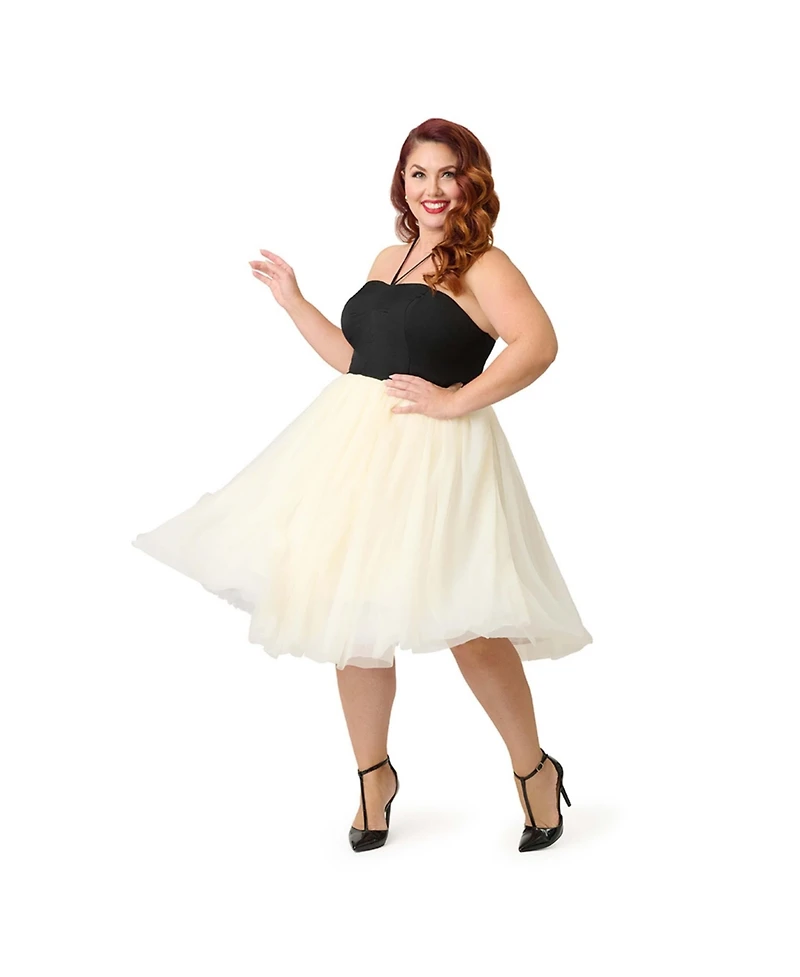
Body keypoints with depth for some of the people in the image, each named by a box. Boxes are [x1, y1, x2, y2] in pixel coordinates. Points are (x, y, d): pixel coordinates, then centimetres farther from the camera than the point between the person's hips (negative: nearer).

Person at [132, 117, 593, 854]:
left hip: (434, 455, -7)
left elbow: (538, 343, -19)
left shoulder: (482, 266, -5)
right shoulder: (388, 261, 17)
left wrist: (457, 402, -20)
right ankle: (374, 775, 26)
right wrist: (294, 302, 23)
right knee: (353, 614, 9)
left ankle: (535, 771, 14)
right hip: (355, 441, 7)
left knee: (463, 622, -9)